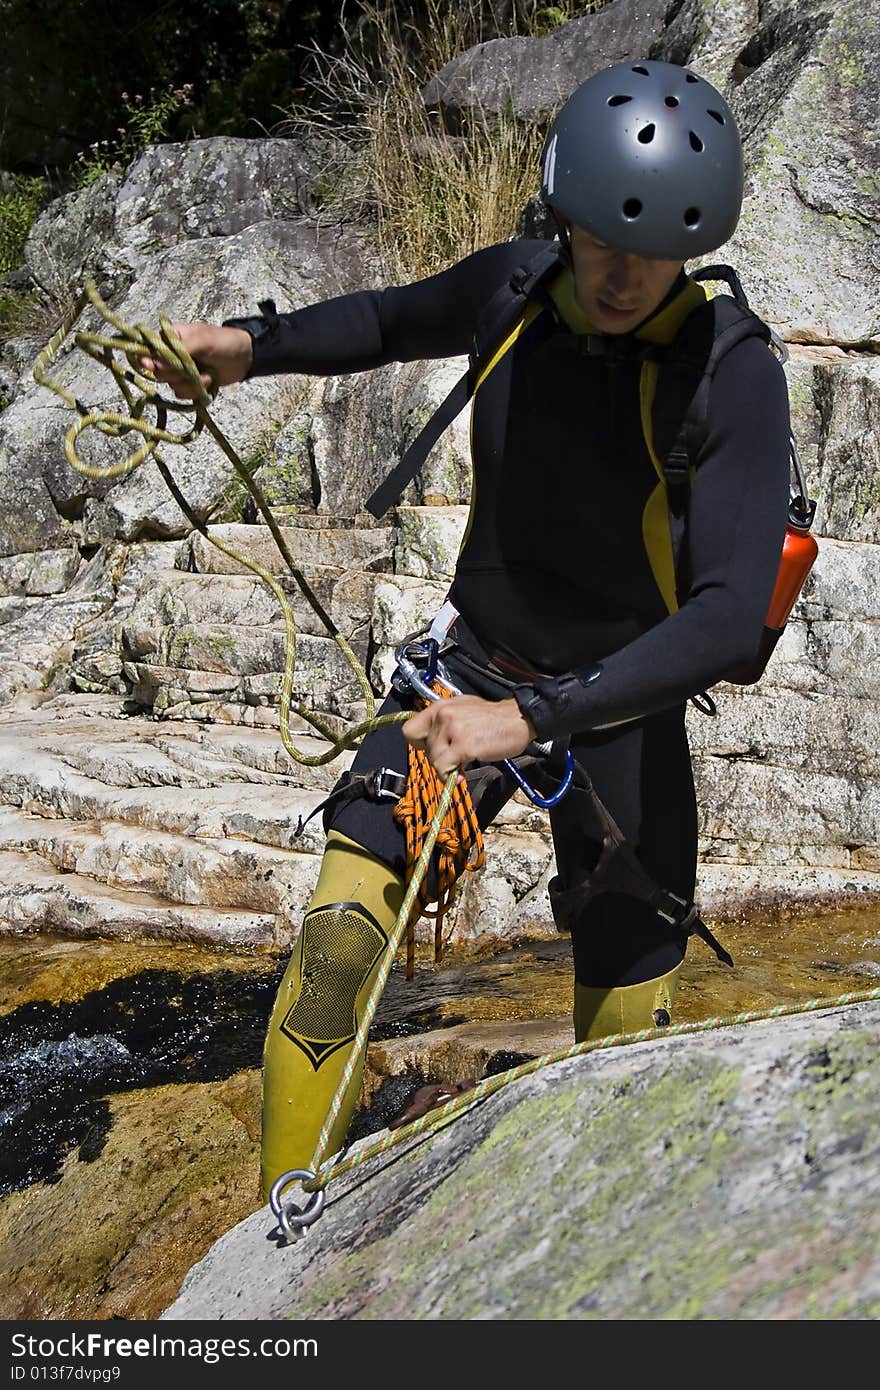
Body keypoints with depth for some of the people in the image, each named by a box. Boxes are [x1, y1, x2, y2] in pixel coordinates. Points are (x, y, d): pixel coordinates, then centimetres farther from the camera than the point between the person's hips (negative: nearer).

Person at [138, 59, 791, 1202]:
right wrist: (252, 346, -2)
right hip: (474, 670, 3)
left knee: (628, 1046, 4)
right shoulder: (512, 289, -10)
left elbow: (732, 614, -31)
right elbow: (391, 320, 15)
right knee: (337, 939, -18)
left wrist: (532, 718, -38)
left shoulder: (733, 376, -23)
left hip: (622, 713, -2)